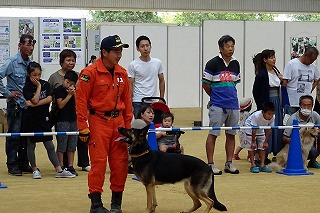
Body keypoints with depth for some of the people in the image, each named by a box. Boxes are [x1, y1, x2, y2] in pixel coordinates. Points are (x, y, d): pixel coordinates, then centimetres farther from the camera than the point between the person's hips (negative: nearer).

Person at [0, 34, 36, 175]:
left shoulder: (31, 63, 8)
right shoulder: (12, 62, -9)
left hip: (28, 104, 6)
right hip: (15, 104, -6)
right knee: (14, 134, -2)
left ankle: (23, 163, 18)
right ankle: (12, 165, 4)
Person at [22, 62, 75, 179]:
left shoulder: (46, 84, 4)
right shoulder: (27, 88, -6)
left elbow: (49, 99, -10)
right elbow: (35, 100, -20)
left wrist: (35, 104, -18)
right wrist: (38, 87, -12)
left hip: (44, 119, 3)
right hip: (31, 119, -2)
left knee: (50, 146, 4)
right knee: (31, 146, 6)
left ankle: (59, 170, 1)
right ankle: (34, 169, 18)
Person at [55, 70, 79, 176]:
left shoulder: (75, 90, 10)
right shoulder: (59, 90, -6)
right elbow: (60, 105, -14)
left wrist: (74, 93, -8)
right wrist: (69, 94, -14)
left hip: (73, 120, 6)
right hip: (62, 121, -6)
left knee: (72, 146, 7)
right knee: (61, 145, -1)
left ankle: (70, 166, 12)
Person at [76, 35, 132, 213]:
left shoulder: (123, 74, 8)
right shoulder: (90, 73, -10)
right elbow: (81, 100, -9)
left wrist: (128, 126, 12)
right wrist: (83, 128, -11)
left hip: (118, 121, 6)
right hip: (99, 122, -5)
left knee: (120, 163, 6)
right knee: (98, 162, -4)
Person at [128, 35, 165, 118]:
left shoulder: (157, 63, 6)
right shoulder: (133, 65, -5)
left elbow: (161, 81, 14)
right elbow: (130, 85, -4)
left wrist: (162, 99, 9)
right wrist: (130, 104, -8)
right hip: (138, 102, -3)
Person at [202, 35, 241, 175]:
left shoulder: (235, 64, 11)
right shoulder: (213, 63, -7)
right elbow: (205, 84, -3)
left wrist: (230, 95, 13)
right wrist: (215, 96, 6)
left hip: (233, 105, 6)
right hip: (217, 106, -6)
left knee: (231, 134, 9)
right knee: (213, 134, -3)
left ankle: (229, 163, 16)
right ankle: (210, 164, 2)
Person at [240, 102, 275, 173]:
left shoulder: (272, 117, -25)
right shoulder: (256, 116, -39)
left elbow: (269, 130, -14)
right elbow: (254, 130, -30)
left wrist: (266, 142, -9)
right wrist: (253, 142, -24)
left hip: (260, 130, 5)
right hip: (249, 128, -5)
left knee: (263, 146, 0)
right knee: (251, 146, -9)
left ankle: (262, 165, 5)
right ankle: (253, 165, -4)